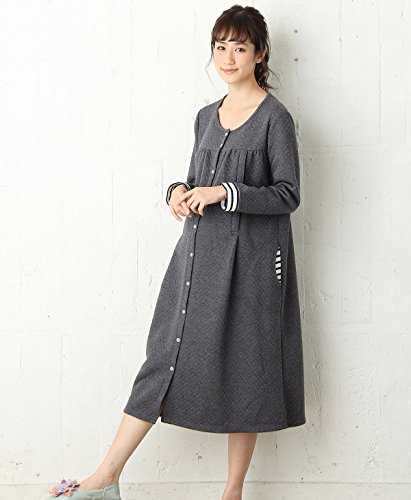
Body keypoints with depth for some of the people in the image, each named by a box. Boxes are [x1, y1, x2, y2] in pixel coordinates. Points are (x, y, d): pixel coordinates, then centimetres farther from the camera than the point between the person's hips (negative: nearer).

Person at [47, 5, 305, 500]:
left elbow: (288, 194, -9)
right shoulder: (206, 116, 13)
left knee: (244, 365, 2)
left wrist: (225, 193, -19)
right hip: (199, 251, 6)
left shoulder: (274, 117, -6)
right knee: (167, 353, 3)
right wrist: (179, 191, -1)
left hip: (249, 258, -5)